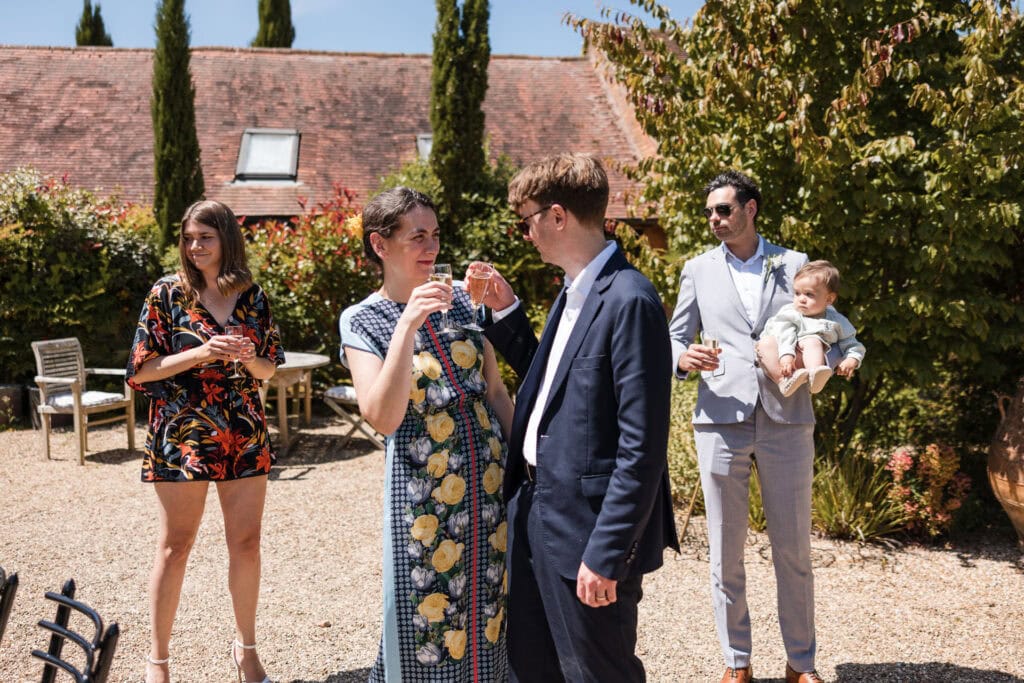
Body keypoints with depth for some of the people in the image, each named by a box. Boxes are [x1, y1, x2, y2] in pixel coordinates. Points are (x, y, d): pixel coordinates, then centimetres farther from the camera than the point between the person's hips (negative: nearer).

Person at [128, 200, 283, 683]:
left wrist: (248, 358, -11)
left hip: (243, 435, 3)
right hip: (181, 435, -2)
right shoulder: (167, 293, -2)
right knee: (175, 547, 4)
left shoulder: (253, 297, 5)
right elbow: (142, 370, -5)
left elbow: (269, 369, 11)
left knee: (247, 543, 7)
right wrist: (201, 353, -17)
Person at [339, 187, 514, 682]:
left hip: (490, 478, 4)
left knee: (489, 609, 13)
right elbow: (383, 417, -20)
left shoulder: (459, 300, 5)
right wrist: (407, 326, -26)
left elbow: (495, 390, 11)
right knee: (427, 620, 6)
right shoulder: (362, 321, -6)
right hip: (423, 489, -4)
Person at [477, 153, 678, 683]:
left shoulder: (629, 300, -20)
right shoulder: (574, 291, 9)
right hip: (535, 511, 9)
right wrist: (505, 314, 10)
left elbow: (642, 446, -22)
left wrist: (606, 555, -20)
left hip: (586, 526, -9)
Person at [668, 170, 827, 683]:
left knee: (793, 549, 7)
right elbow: (674, 338, 11)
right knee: (725, 553, 6)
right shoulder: (698, 270, 12)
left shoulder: (794, 265, 10)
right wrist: (683, 358, -12)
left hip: (787, 421, 0)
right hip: (720, 422, 1)